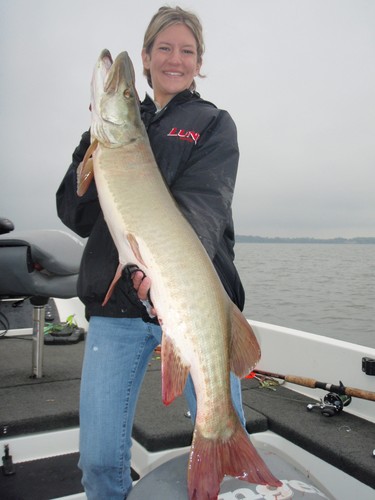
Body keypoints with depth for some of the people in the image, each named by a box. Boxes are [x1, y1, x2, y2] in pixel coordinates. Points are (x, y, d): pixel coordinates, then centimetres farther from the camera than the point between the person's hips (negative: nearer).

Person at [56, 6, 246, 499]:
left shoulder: (213, 123, 8)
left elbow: (205, 200, -13)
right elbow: (74, 214, 9)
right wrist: (95, 143, -6)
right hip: (115, 305, 3)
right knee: (99, 458, 6)